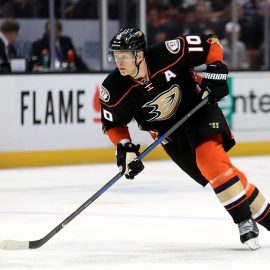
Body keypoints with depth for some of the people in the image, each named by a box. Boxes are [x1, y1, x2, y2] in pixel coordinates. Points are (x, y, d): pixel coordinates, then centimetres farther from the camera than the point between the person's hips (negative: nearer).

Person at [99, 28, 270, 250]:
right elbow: (113, 124, -3)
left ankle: (245, 221, -17)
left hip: (200, 109, -3)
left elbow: (210, 44, -15)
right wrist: (124, 148, -17)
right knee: (212, 172, -8)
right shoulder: (114, 89, -19)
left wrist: (215, 72, -25)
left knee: (210, 157, -26)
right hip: (171, 133, 3)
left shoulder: (167, 54, -28)